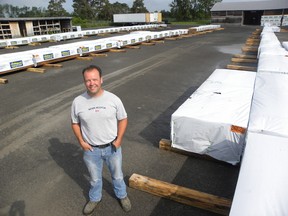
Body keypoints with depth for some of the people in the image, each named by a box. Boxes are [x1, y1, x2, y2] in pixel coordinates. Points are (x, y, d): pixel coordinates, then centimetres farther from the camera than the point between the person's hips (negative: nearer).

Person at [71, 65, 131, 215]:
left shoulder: (113, 99, -16)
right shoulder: (78, 102, -13)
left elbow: (123, 119, -4)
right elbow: (75, 123, 2)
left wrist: (119, 139, -11)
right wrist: (81, 141, -7)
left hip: (112, 147, 0)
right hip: (91, 149, 1)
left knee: (117, 175, 22)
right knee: (95, 178, 23)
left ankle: (122, 195, 51)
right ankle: (95, 198, 52)